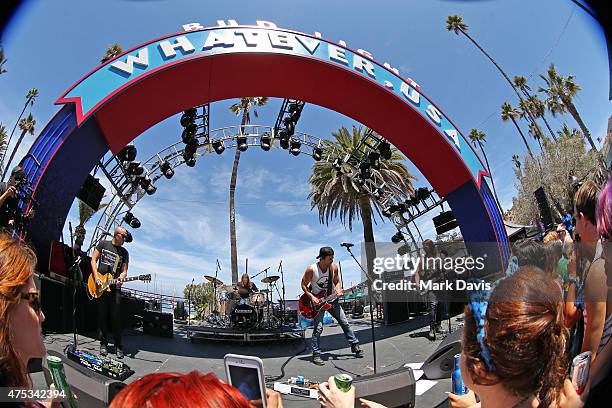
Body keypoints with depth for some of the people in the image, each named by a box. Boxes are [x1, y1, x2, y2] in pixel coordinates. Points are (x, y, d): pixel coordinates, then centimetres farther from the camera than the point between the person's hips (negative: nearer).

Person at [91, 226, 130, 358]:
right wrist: (96, 277, -5)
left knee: (116, 318, -2)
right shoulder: (103, 244, 6)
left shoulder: (124, 252, 10)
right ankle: (103, 344, 14)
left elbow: (124, 271, 7)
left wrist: (120, 279, -15)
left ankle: (118, 346, 3)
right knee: (102, 317, 4)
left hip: (115, 287, 1)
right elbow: (93, 260, 6)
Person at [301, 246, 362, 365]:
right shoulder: (311, 270, -20)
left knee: (344, 323, 6)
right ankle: (316, 355, 2)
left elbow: (337, 282, 6)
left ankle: (354, 345, 22)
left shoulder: (334, 267, -8)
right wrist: (312, 297, -19)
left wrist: (338, 290, -14)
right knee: (318, 328, -11)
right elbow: (304, 285, -8)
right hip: (317, 301, -4)